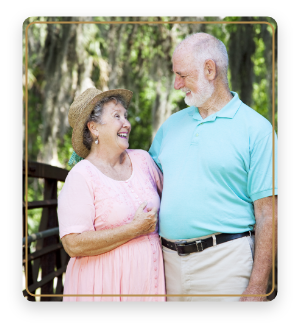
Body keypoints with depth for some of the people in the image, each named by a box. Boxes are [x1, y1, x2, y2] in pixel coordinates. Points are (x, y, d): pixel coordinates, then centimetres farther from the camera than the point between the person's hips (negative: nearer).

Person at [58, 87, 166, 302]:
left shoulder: (142, 159, 7)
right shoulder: (81, 177, -11)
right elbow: (74, 244, -19)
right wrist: (135, 229, -17)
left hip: (149, 275, 5)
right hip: (105, 284, -5)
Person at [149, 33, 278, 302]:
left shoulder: (255, 128, -5)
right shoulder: (172, 125, 14)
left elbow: (267, 213, -9)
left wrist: (257, 287, -14)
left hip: (224, 260, -5)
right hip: (169, 260, 5)